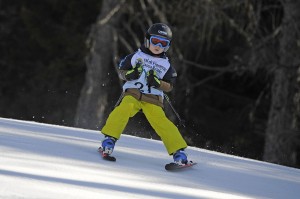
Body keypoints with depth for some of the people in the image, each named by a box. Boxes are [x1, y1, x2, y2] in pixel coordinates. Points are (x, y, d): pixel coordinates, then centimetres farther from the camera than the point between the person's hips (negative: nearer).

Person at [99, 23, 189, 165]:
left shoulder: (166, 65, 14)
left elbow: (169, 86, 10)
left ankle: (179, 152, -17)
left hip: (153, 99, 1)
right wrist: (130, 74, -10)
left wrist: (157, 83, -9)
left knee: (161, 121, -17)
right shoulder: (137, 56, 11)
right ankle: (109, 139, -27)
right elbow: (121, 71, 13)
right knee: (125, 108, -31)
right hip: (133, 94, -1)